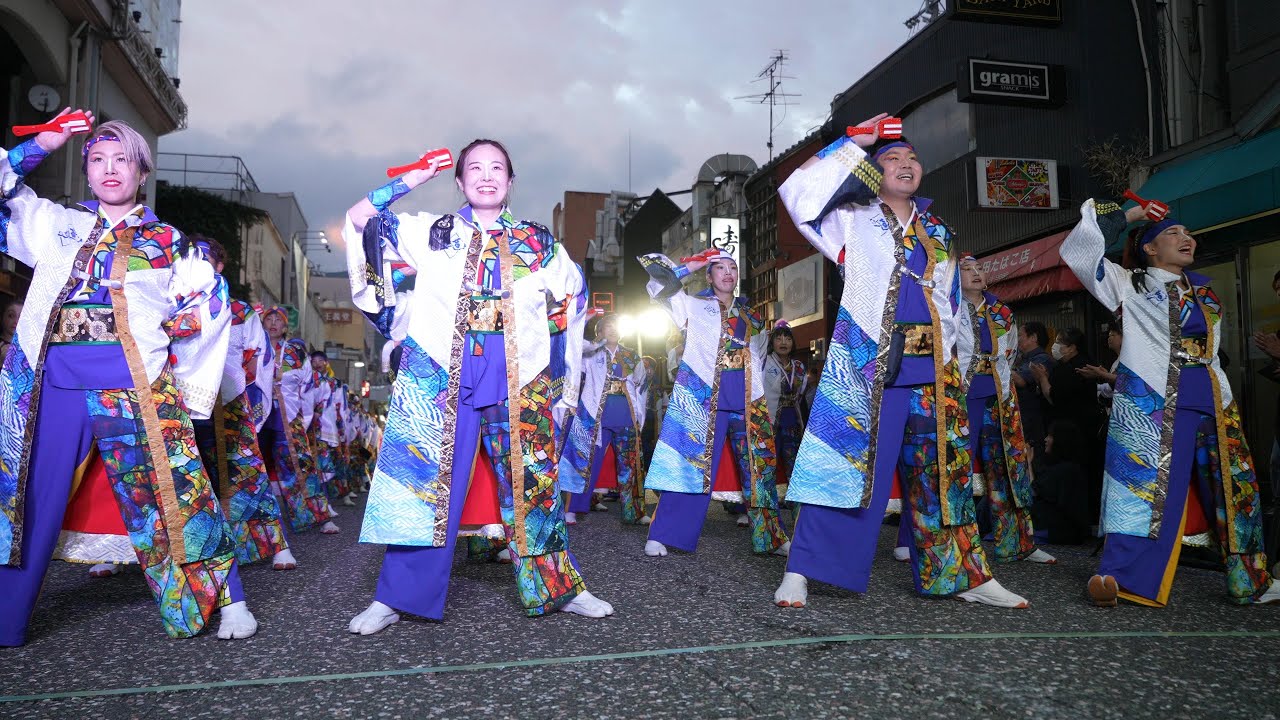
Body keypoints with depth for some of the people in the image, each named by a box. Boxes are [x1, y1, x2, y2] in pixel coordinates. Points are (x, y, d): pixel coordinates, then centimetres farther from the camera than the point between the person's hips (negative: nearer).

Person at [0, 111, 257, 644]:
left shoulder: (167, 243, 9)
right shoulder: (58, 225, 18)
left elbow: (206, 313, 8)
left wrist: (187, 395, 4)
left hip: (134, 390, -3)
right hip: (50, 385, 3)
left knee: (170, 496, -4)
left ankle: (228, 600, 6)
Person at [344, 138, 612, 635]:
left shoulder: (540, 244, 10)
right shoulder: (432, 232, 9)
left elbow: (574, 297, 20)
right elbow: (360, 220, 6)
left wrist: (556, 360, 13)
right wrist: (413, 179, 5)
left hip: (519, 382, 1)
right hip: (442, 376, -1)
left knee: (532, 483, 7)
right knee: (428, 480, 1)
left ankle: (559, 588, 20)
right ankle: (395, 597, 12)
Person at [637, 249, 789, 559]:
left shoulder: (750, 315, 21)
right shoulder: (693, 305, 9)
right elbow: (656, 272, 1)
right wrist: (691, 266, 6)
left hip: (747, 403, 4)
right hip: (703, 398, -4)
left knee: (759, 469, 6)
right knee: (690, 465, -8)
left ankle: (772, 538, 16)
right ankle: (661, 537, -2)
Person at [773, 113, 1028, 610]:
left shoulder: (937, 233, 21)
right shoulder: (853, 220, 7)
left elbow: (950, 303, 23)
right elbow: (799, 192, -7)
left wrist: (953, 363, 15)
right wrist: (854, 145, 0)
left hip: (931, 368, 5)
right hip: (867, 363, -5)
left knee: (943, 470, 8)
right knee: (847, 464, -9)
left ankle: (963, 574, 18)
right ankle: (800, 573, -5)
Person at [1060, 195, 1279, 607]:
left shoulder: (1204, 294, 22)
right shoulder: (1130, 283, 5)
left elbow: (1211, 355, 27)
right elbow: (1080, 250, -6)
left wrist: (1226, 402, 20)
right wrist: (1128, 216, 2)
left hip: (1207, 398, 7)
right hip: (1151, 399, -6)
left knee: (1232, 487, 8)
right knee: (1145, 483, -13)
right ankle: (1122, 577, -12)